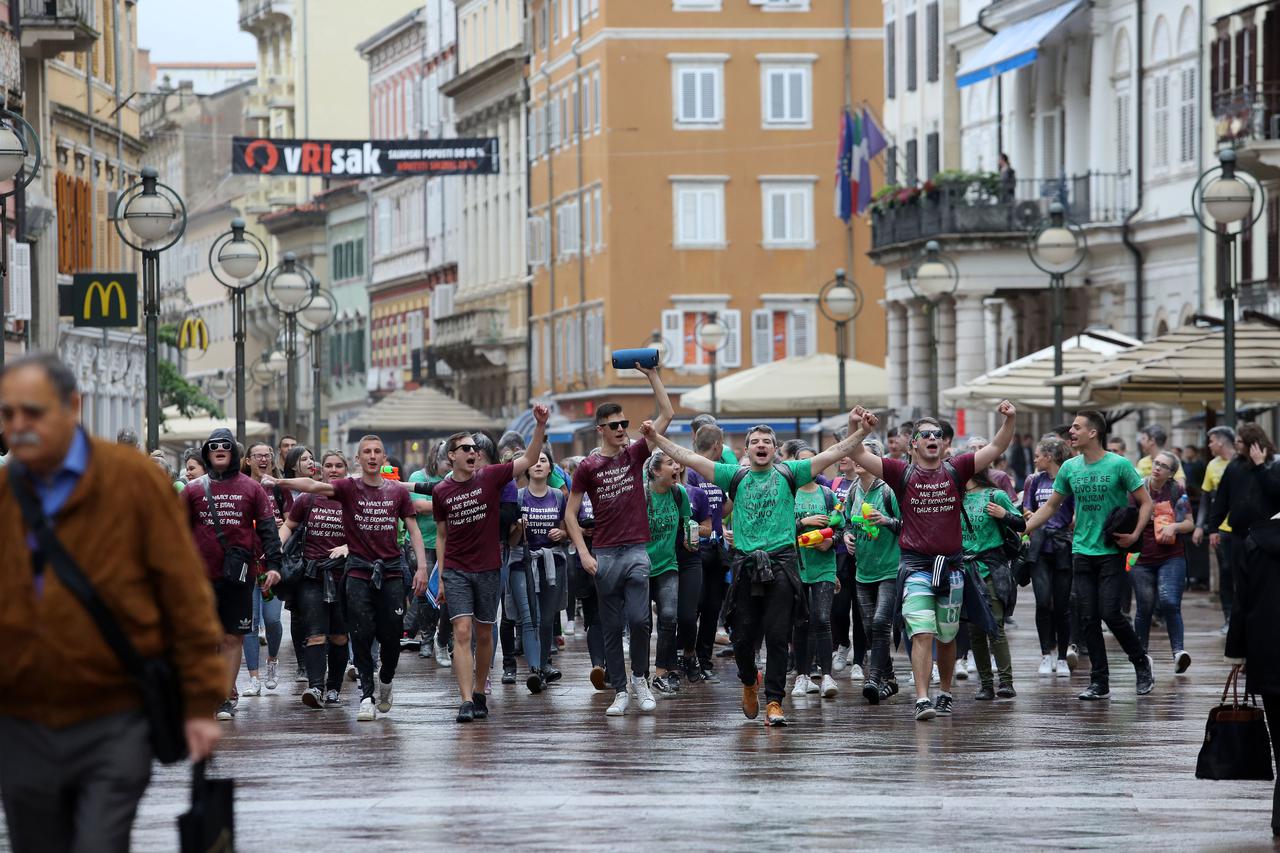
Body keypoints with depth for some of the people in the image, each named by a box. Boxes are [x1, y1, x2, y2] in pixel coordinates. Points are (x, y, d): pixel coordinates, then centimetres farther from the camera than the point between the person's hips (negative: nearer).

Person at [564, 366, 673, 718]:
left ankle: (640, 678, 11)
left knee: (638, 619, -10)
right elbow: (571, 512, 5)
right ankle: (620, 692, 9)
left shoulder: (635, 454, 6)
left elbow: (667, 414, 2)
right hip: (604, 555, 0)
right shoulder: (588, 467, 1)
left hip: (636, 550, 0)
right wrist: (583, 553, -5)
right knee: (611, 627, 3)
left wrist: (652, 375, -2)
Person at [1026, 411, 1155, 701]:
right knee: (1088, 619, 2)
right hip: (1082, 552, 5)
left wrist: (1135, 535, -16)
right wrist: (1021, 530, 8)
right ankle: (1099, 683, 8)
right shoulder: (1070, 468, 8)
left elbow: (1145, 502, -3)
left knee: (1110, 613, -11)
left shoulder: (1119, 465, -7)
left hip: (1112, 553, -5)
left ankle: (1141, 663, 12)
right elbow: (1051, 506, 16)